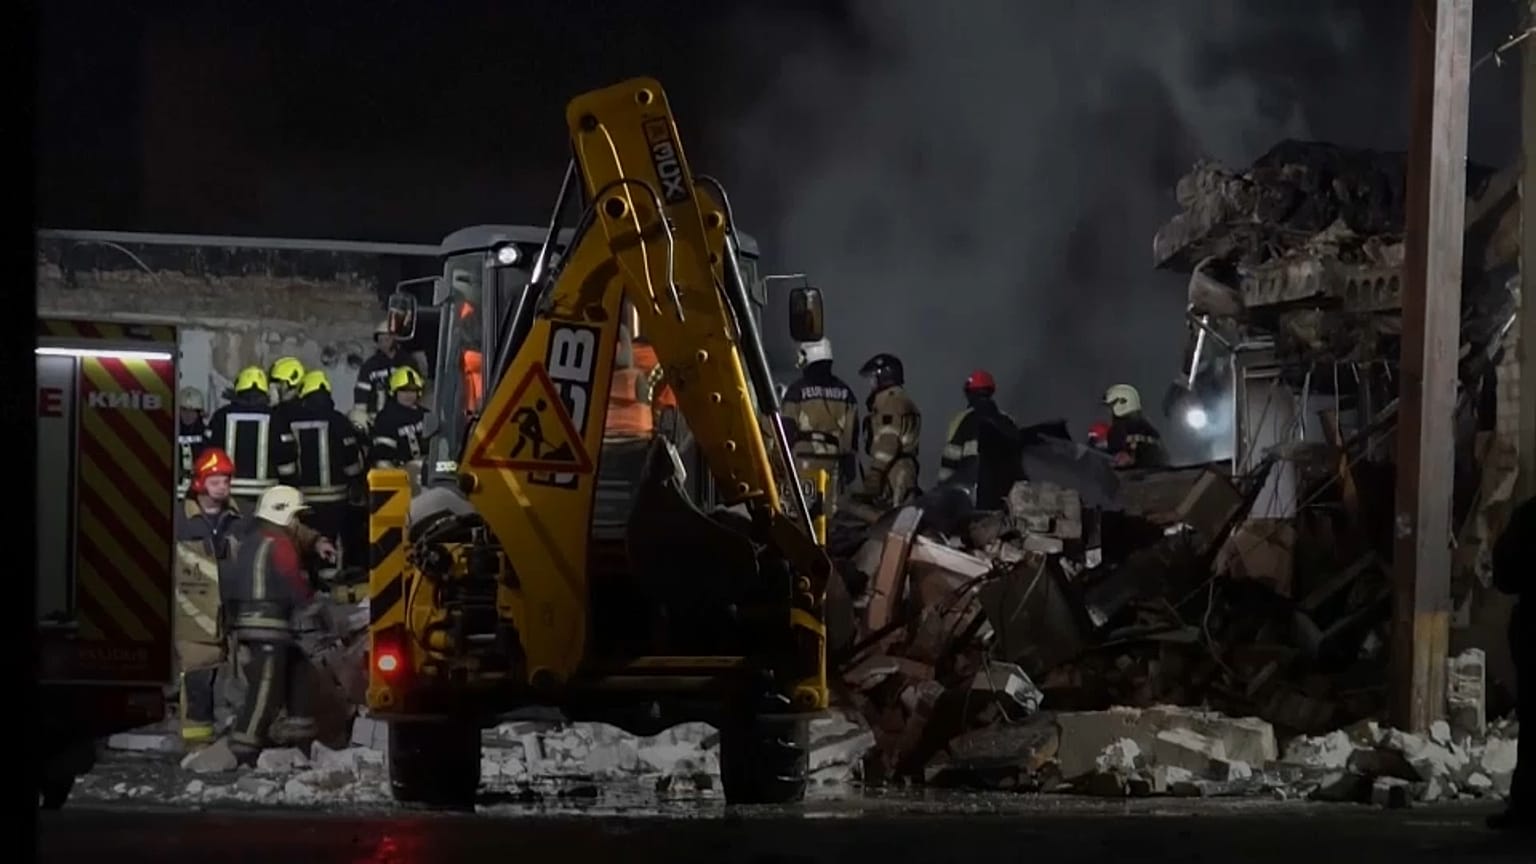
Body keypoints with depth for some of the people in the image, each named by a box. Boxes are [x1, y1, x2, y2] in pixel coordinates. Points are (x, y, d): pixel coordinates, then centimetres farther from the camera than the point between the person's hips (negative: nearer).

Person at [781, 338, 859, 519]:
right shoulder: (844, 391, 10)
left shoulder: (798, 389, -4)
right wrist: (849, 462, 14)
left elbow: (787, 428, -6)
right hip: (833, 460, 4)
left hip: (805, 458, -4)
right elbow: (852, 431, 10)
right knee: (828, 509, 10)